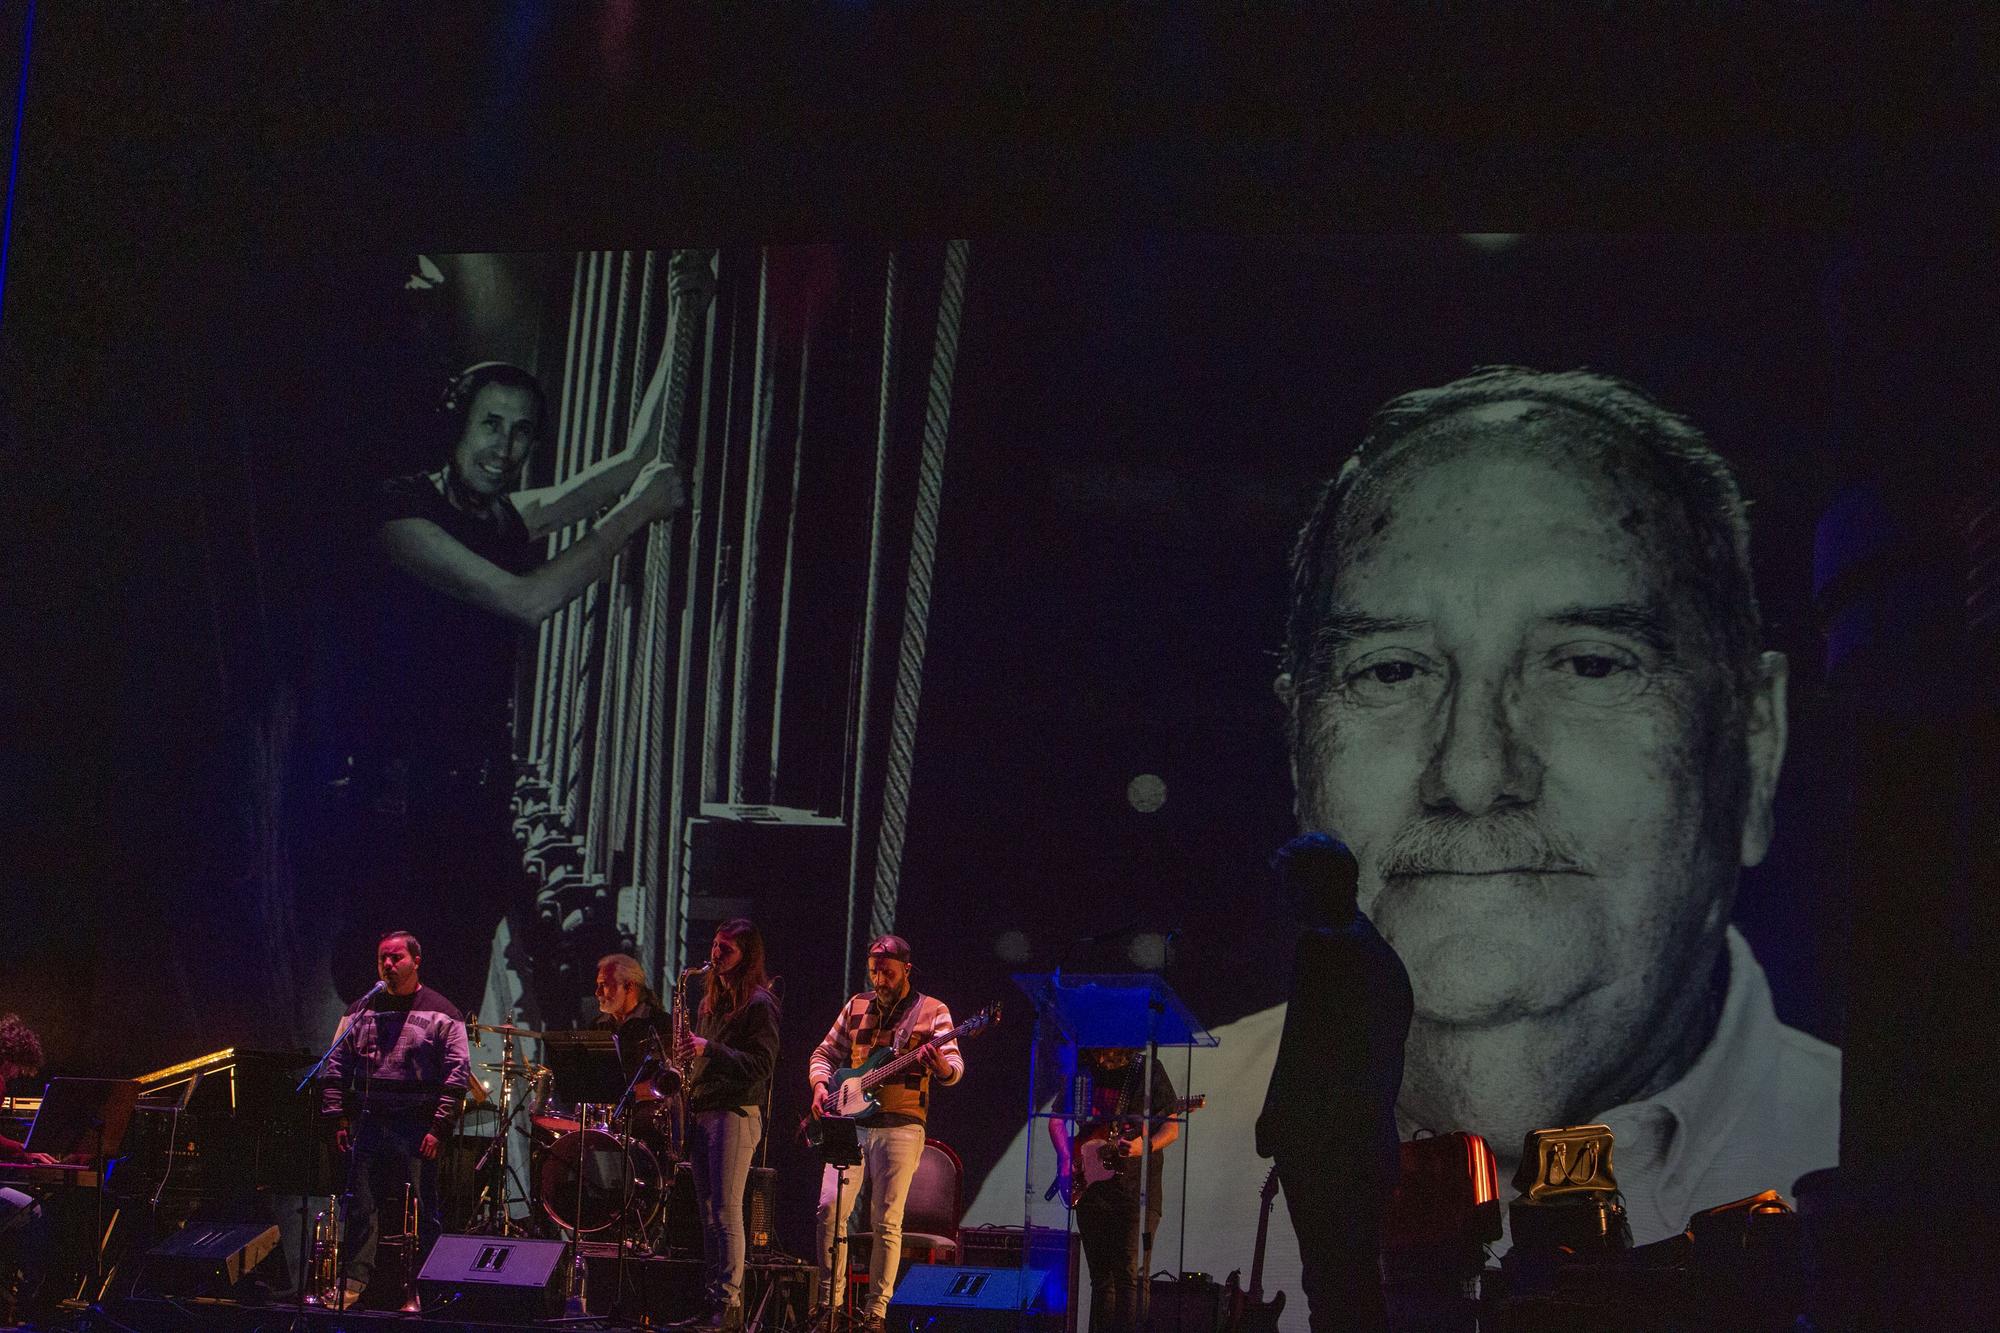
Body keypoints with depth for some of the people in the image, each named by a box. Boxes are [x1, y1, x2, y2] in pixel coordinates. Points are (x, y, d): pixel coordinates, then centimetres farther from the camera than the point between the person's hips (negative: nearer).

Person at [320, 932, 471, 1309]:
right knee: (359, 1206, 1)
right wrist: (337, 1118, 4)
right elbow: (336, 1067, 14)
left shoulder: (440, 1014, 1)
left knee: (421, 1212, -1)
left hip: (418, 1127, -3)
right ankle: (352, 1282, 3)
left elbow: (457, 1075, -3)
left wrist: (438, 1128, -10)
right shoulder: (361, 1010, 12)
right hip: (368, 1123, 3)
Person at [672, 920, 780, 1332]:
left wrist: (710, 1049, -19)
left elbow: (761, 1065, -14)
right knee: (708, 1211, 8)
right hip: (701, 1112, 9)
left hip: (737, 1112, -9)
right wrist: (689, 1054, 8)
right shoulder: (711, 1000, 19)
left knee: (726, 1209, -12)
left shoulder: (758, 1003, -6)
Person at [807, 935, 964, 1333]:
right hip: (851, 1121, 3)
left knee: (887, 1221, -5)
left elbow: (955, 1064, -6)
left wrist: (943, 1068, -29)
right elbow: (824, 1053, 21)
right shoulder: (857, 1007, 15)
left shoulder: (932, 1011, 3)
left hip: (901, 1125, -3)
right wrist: (821, 1084, 1)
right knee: (829, 1207, -8)